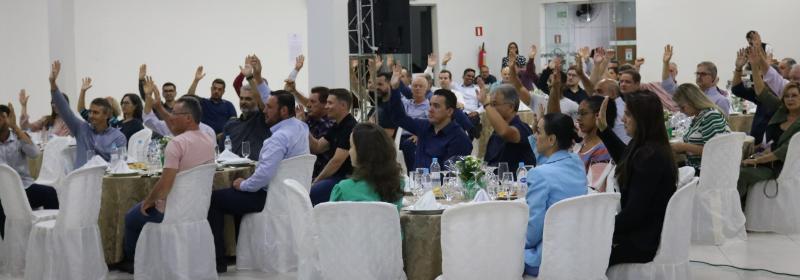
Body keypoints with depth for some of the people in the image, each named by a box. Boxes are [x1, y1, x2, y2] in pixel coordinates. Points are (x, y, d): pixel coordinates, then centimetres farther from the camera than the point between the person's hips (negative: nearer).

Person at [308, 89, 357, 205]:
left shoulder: (350, 128, -16)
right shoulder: (337, 127, 15)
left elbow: (337, 161, -18)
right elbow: (317, 148, 15)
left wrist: (316, 181, -10)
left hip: (346, 178, -10)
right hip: (335, 176, 10)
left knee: (307, 194, -25)